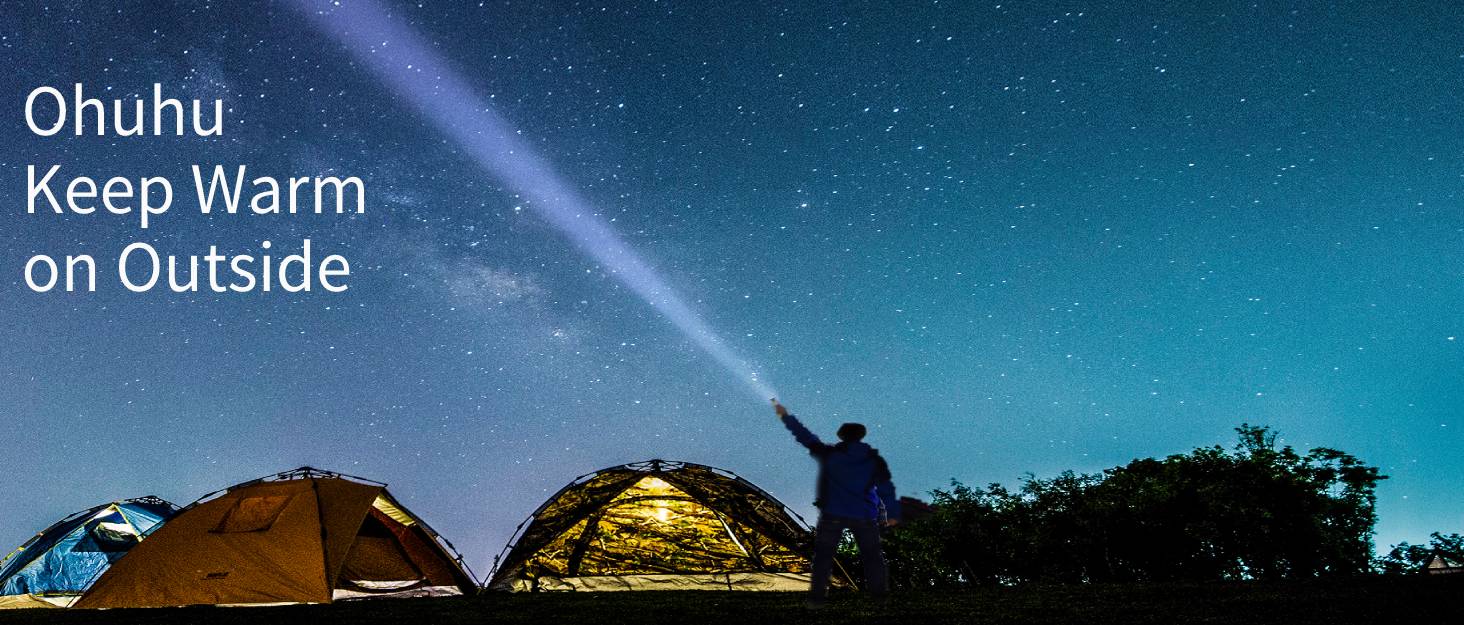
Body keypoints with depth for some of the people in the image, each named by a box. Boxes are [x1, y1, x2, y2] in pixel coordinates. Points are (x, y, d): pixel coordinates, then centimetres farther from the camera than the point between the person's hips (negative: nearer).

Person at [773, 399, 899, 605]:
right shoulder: (875, 460, 0)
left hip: (833, 514, -1)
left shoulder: (829, 454, -4)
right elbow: (886, 489, 1)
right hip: (864, 516, 1)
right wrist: (892, 513, 9)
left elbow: (806, 437, 2)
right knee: (872, 555, 13)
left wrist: (785, 416, 11)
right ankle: (879, 593, 14)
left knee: (823, 555, 7)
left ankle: (817, 595, 3)